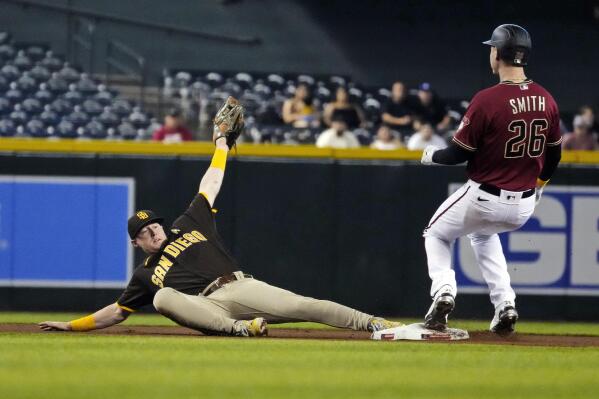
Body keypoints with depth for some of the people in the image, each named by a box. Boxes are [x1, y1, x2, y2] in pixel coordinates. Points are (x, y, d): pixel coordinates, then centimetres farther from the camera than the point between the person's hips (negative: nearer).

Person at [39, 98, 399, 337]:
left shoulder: (188, 226, 24)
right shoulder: (145, 275, 23)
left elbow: (210, 186, 28)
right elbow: (117, 312, 25)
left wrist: (222, 143, 29)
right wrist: (71, 325, 19)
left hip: (241, 286, 1)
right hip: (209, 308, -1)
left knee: (305, 306, -19)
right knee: (163, 297, -32)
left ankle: (375, 324, -30)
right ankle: (239, 328, -48)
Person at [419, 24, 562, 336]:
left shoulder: (487, 100, -21)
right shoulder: (546, 101, -3)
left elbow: (458, 154, -15)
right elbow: (554, 154, 10)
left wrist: (430, 155, 6)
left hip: (484, 199, -5)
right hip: (524, 205, 5)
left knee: (437, 235, 22)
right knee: (483, 234, 35)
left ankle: (443, 291, -3)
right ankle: (504, 304, 19)